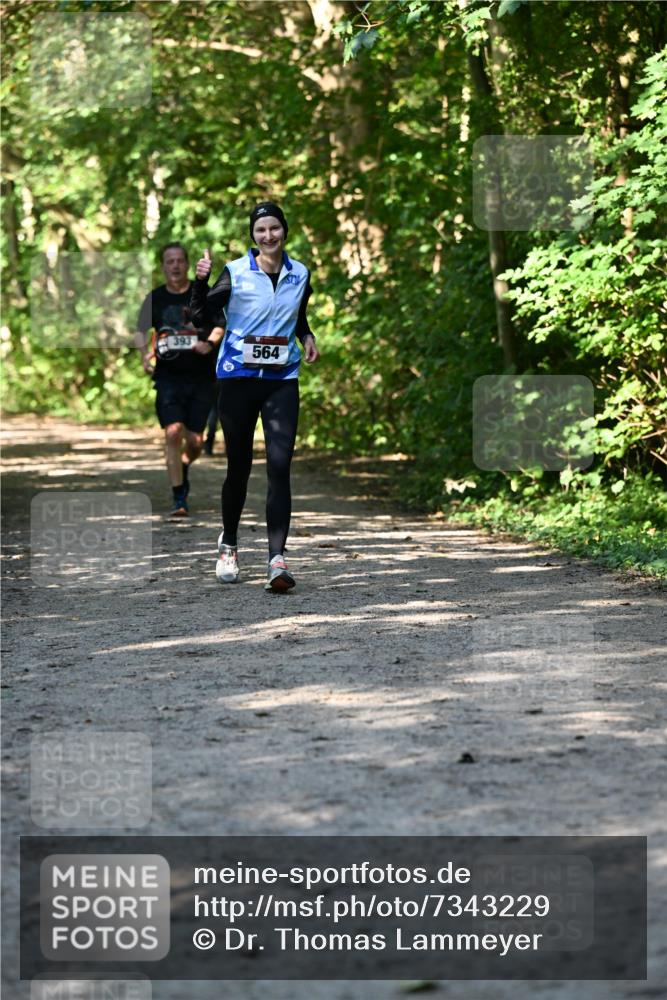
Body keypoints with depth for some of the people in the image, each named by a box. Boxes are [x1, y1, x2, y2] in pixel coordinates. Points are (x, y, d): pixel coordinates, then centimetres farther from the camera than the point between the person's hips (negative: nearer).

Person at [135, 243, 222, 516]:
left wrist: (210, 343, -16)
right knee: (173, 433, -15)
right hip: (168, 378, 0)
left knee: (195, 440, 2)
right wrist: (145, 355, -4)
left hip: (201, 378, 0)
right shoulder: (154, 298, 6)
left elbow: (219, 325, 6)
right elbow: (141, 331, 15)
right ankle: (178, 499, -11)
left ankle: (183, 467, 39)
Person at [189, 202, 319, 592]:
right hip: (238, 378, -2)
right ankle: (229, 542, 32)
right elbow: (204, 316, -4)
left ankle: (277, 559, -17)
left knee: (279, 466, -12)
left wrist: (307, 337, 6)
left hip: (282, 380, 2)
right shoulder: (235, 272, -3)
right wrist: (201, 281, -19)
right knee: (239, 466, 8)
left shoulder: (300, 274, 8)